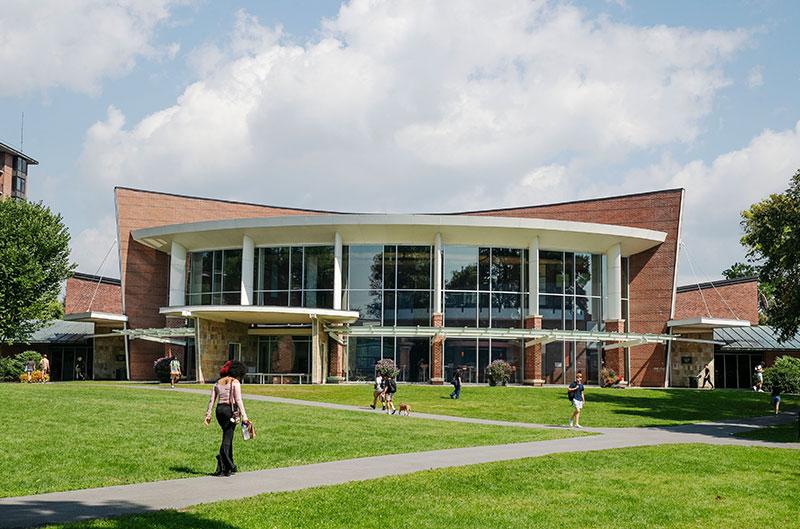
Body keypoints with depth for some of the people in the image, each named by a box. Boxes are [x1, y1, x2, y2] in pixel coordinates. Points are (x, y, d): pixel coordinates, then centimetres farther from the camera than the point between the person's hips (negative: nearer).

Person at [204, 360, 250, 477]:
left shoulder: (218, 382, 13)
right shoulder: (235, 382, -4)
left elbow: (212, 399, 9)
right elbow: (238, 400, -12)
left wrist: (208, 414, 11)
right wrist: (244, 417, -13)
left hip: (219, 410, 6)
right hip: (230, 410, -6)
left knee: (228, 437, 18)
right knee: (227, 438, -5)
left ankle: (230, 465, 20)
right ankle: (221, 467, -16)